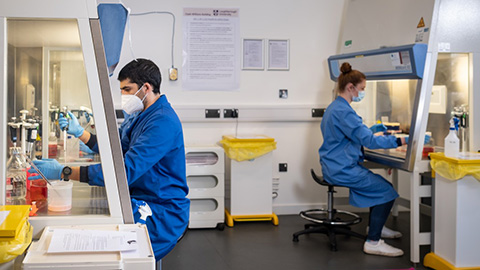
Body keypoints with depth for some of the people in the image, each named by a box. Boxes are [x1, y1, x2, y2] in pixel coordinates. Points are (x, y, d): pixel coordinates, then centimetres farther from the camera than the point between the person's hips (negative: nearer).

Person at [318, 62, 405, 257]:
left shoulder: (335, 107, 15)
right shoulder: (343, 111, -20)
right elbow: (368, 140, -23)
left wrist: (370, 131, 18)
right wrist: (399, 141, -19)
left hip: (338, 166, 11)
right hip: (341, 170, -11)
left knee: (382, 186, 16)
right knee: (386, 191, -13)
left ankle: (375, 227, 32)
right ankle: (373, 242, -10)